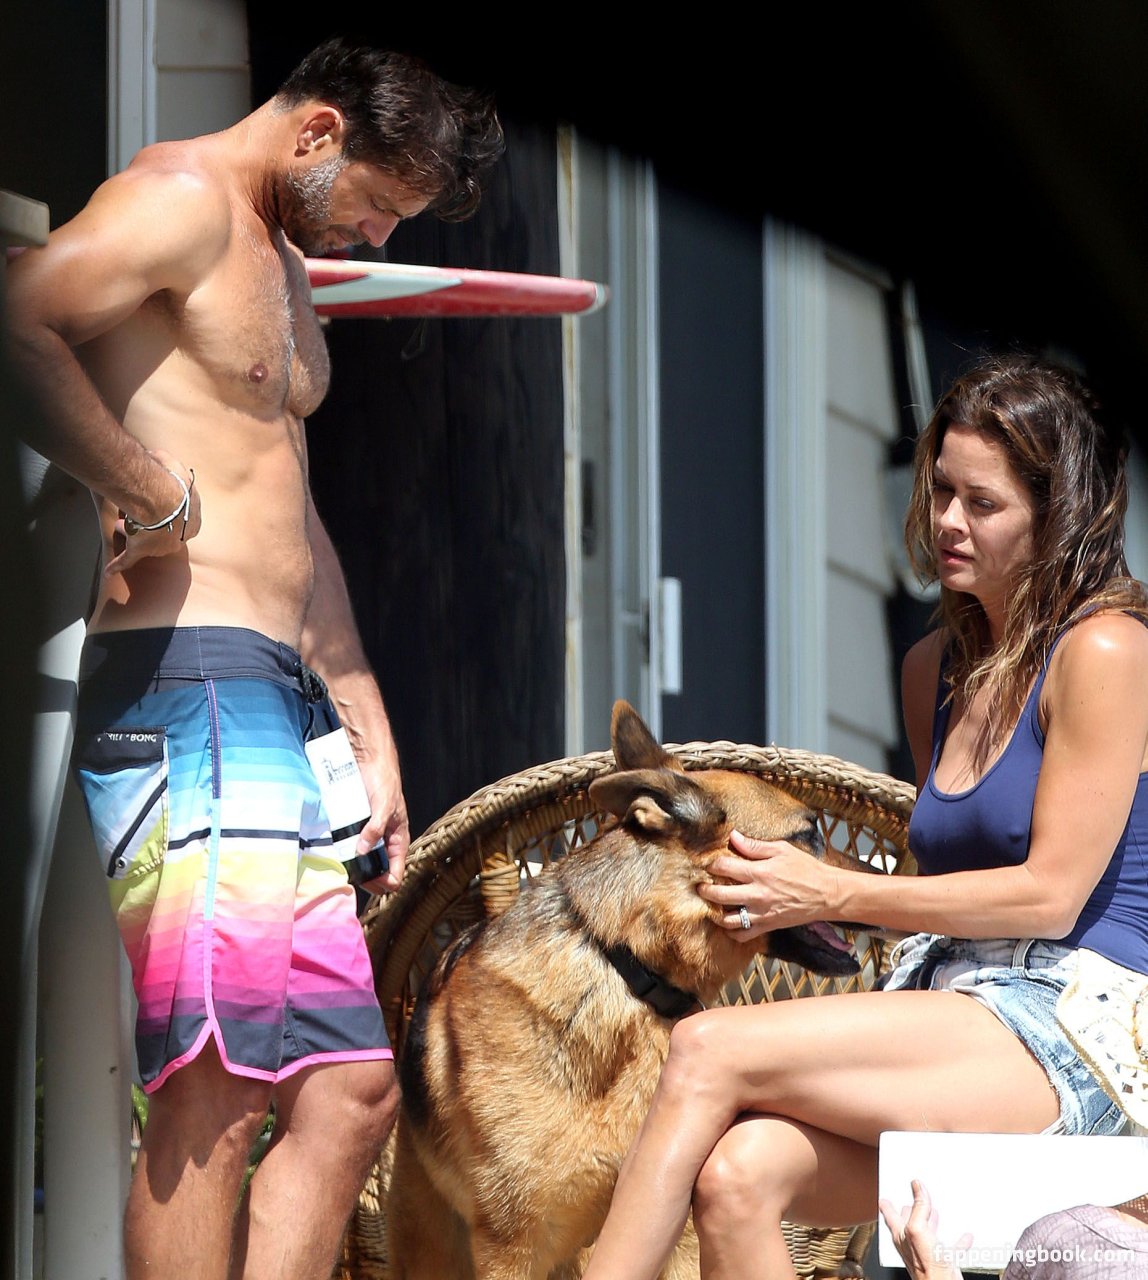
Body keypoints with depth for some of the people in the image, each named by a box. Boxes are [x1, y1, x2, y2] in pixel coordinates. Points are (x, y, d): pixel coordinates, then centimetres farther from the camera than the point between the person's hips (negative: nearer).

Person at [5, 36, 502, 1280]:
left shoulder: (283, 268, 26)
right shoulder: (185, 199, -5)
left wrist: (369, 733, 27)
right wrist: (155, 498, -16)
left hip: (283, 708, 10)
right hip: (189, 679, -10)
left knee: (351, 1091, 4)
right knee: (214, 1104, -15)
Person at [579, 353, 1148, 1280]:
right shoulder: (937, 667, 19)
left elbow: (1050, 895, -10)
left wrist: (834, 894, -7)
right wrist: (792, 890, 10)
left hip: (1068, 1036, -7)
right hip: (957, 1020, 7)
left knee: (710, 1051, -22)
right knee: (736, 1175, -24)